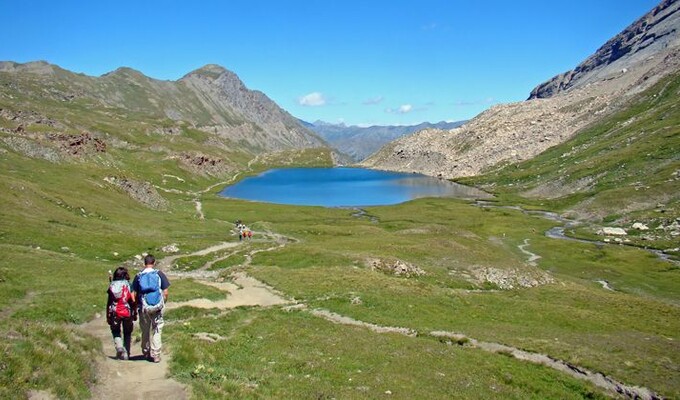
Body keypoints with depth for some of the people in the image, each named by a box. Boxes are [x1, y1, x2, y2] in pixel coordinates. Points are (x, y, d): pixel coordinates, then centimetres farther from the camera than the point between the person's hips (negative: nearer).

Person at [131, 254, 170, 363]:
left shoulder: (138, 276, 0)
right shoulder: (159, 274, -3)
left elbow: (134, 294, -1)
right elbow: (165, 292, -4)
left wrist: (137, 305, 12)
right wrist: (163, 303, 11)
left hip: (143, 308, 1)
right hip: (157, 307, -1)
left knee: (145, 331, 17)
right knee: (156, 331, 8)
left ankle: (146, 353, 30)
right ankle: (156, 355, 6)